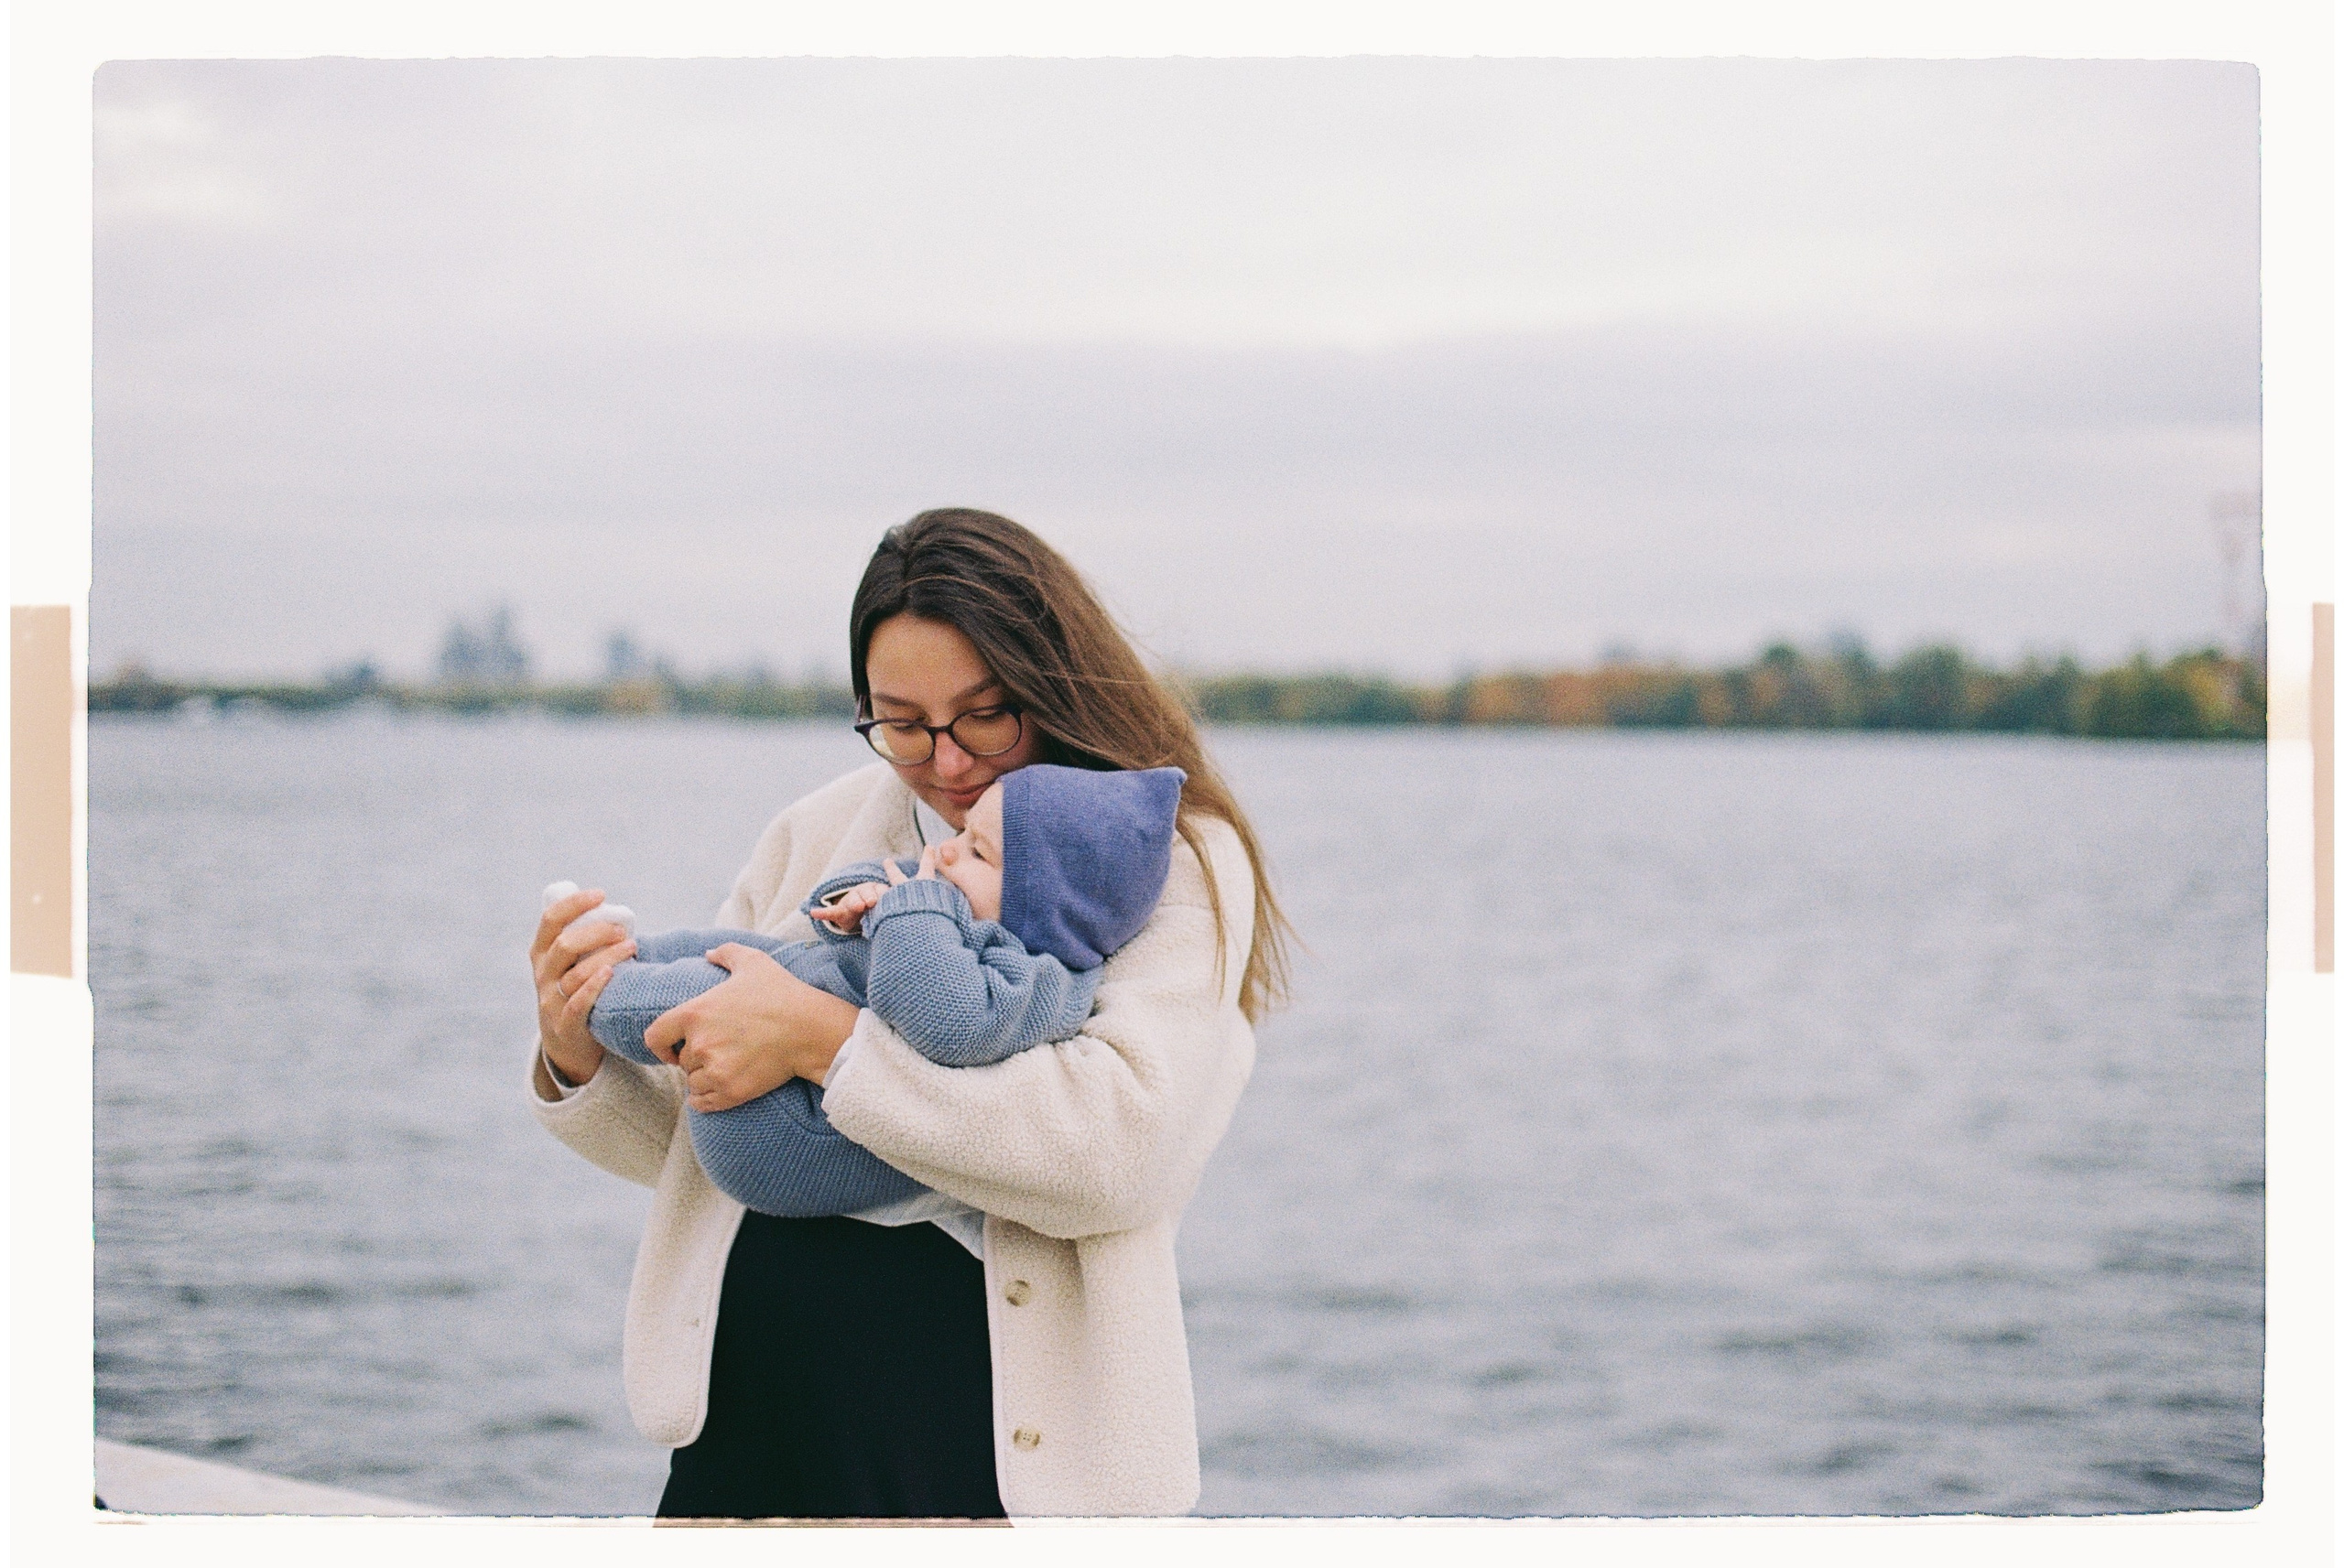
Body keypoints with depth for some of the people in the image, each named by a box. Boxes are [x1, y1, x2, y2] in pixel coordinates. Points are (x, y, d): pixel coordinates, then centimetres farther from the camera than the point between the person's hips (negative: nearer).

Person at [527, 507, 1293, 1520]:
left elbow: (1129, 1145, -20)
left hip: (1010, 1438, -4)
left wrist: (826, 1041, -19)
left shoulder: (1178, 863, -3)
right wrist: (576, 1063, -4)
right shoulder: (819, 834, 11)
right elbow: (706, 1146, 17)